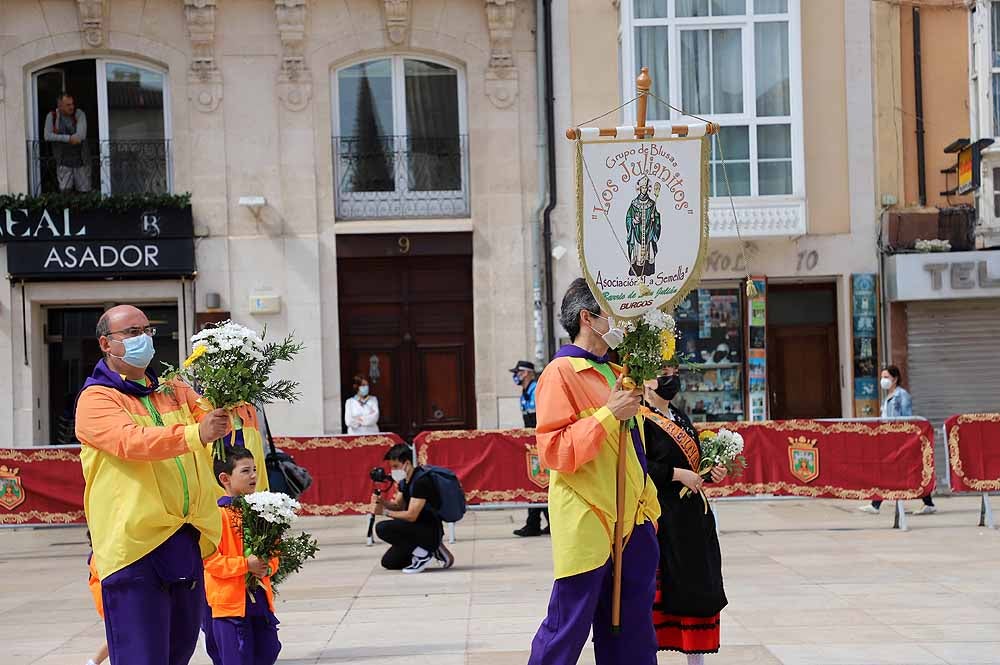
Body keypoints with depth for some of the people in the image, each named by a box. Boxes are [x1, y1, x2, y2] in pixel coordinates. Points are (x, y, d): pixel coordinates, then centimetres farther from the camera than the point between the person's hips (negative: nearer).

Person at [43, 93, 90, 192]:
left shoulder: (79, 114, -6)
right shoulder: (51, 116, -2)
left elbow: (81, 135, -19)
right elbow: (47, 136, -12)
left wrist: (58, 136, -13)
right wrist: (69, 138, -18)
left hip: (80, 161, 0)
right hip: (63, 163, 0)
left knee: (84, 192, 3)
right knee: (65, 191, -8)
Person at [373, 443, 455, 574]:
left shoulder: (421, 481, -22)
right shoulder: (404, 480, 7)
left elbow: (411, 515, -25)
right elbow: (398, 505, 15)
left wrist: (385, 512, -14)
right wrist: (381, 501, -5)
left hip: (430, 531, -10)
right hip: (418, 529, 10)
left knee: (382, 528, -23)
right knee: (388, 562, 12)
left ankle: (423, 554, -12)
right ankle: (431, 549, 15)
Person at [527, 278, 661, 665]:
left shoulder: (615, 374, 17)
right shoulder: (561, 373, -10)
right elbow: (554, 452, -19)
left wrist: (647, 504, 20)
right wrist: (609, 414, -21)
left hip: (630, 522, 9)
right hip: (585, 525, -8)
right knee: (569, 627, -4)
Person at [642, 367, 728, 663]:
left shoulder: (680, 417, 16)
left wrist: (712, 472, 4)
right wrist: (678, 474, -20)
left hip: (692, 515, 8)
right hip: (663, 516, -8)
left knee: (699, 587, 9)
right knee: (662, 586, -4)